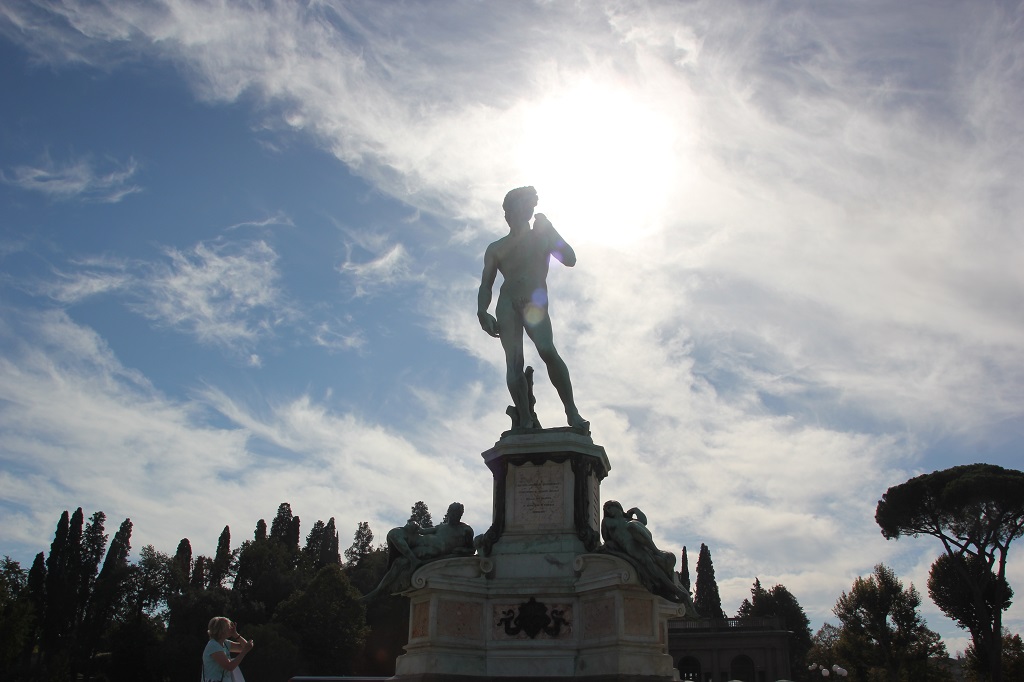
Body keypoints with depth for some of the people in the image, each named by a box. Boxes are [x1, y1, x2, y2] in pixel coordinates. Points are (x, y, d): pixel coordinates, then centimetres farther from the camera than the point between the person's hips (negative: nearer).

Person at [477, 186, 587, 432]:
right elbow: (486, 284, 12)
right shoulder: (496, 248, 22)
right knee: (513, 360, -17)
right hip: (507, 303, 2)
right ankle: (524, 419, -24)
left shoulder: (542, 237, 22)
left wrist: (549, 228, 3)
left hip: (534, 302, -1)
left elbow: (570, 260, 7)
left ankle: (572, 412, -26)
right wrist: (482, 312, -6)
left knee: (547, 350, -26)